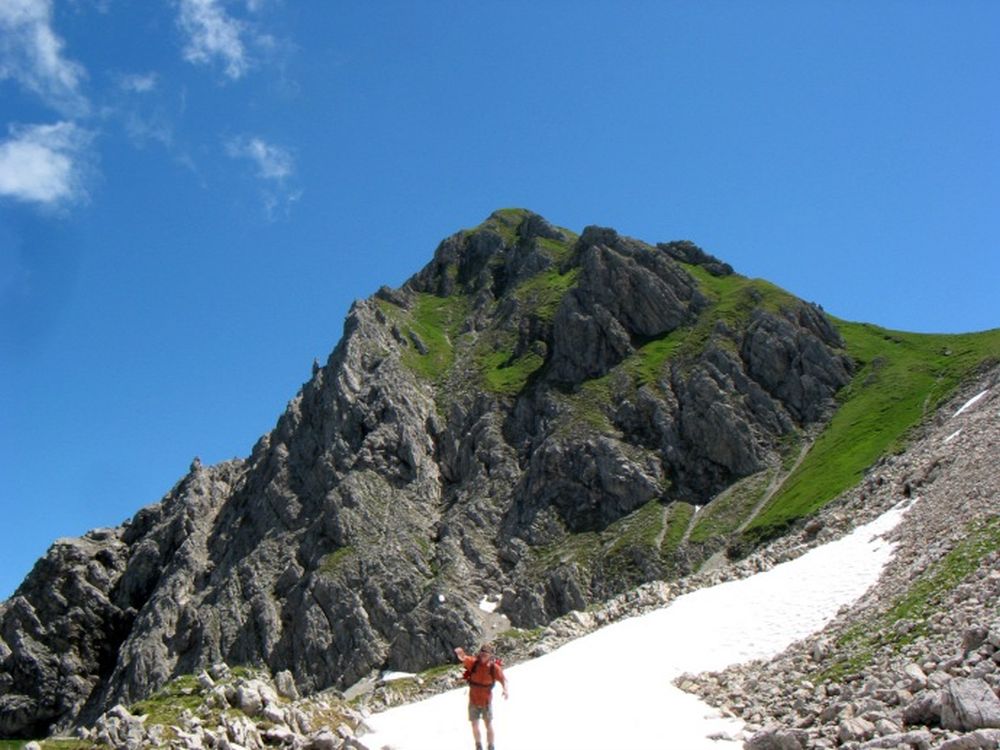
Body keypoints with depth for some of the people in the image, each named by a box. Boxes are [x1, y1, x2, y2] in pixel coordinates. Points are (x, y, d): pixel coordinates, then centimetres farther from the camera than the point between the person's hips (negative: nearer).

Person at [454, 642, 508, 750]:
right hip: (473, 700, 1)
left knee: (488, 725, 8)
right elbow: (463, 658, -33)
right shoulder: (474, 662, -17)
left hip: (486, 701, -1)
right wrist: (460, 653, -58)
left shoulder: (494, 667, -16)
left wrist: (505, 689, -38)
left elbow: (503, 679, -15)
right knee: (475, 725, 13)